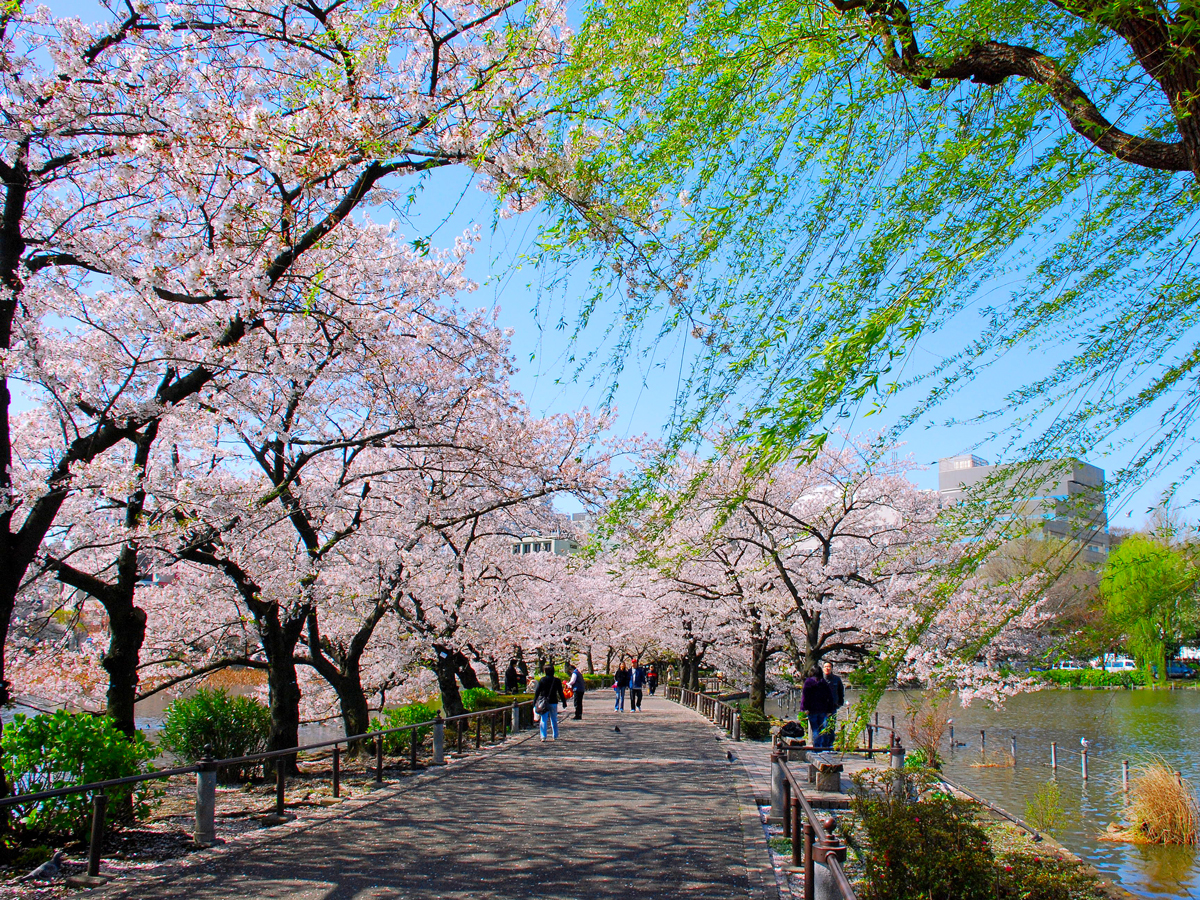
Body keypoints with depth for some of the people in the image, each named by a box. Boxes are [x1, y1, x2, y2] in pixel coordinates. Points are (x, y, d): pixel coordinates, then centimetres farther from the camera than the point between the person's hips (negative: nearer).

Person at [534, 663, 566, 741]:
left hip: (543, 702, -1)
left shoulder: (542, 680, -4)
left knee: (543, 720, 3)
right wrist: (564, 702, 10)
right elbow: (560, 693, 1)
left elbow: (537, 691, -2)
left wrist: (534, 702, 4)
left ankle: (543, 736, -5)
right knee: (554, 720, 13)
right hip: (553, 702, 1)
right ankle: (555, 736, 18)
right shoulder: (557, 680, -3)